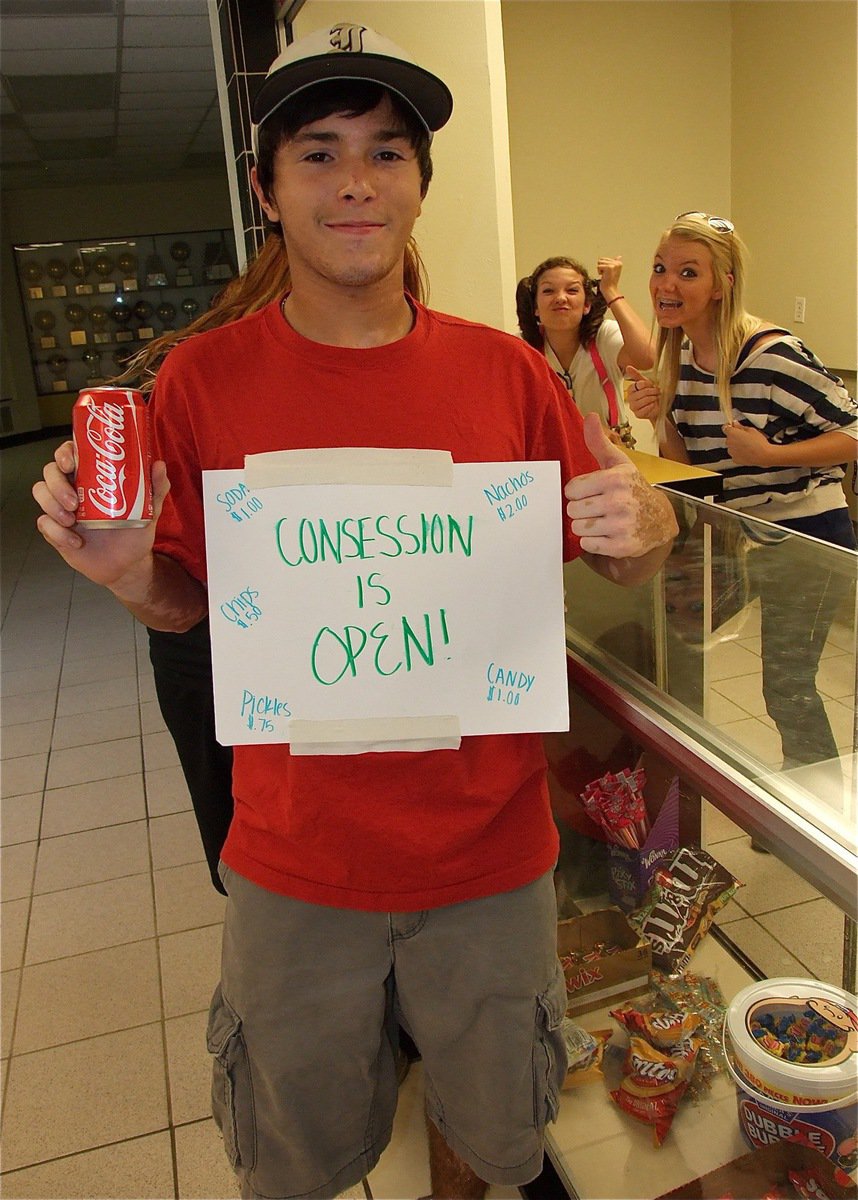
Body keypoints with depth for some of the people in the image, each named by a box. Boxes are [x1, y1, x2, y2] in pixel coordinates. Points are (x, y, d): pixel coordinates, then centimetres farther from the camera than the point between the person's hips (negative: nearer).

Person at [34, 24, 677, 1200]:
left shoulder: (504, 371, -7)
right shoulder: (206, 378, -8)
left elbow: (622, 559, 3)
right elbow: (185, 603, 2)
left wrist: (640, 526, -19)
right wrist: (125, 571, -20)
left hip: (490, 847, 1)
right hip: (295, 859, 0)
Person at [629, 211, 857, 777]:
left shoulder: (772, 355, -22)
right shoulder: (681, 356, 1)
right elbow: (687, 466, 6)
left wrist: (770, 453, -30)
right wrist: (660, 417, -12)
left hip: (807, 535, -8)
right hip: (735, 533, 8)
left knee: (787, 686, -2)